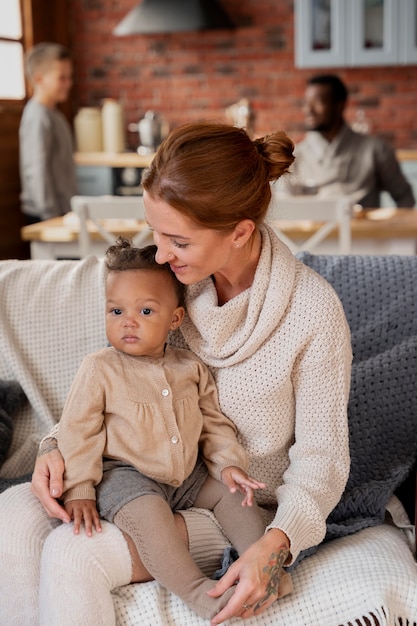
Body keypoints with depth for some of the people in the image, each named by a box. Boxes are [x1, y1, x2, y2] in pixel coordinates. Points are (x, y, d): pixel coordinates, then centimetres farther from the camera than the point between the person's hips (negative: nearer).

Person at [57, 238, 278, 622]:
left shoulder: (191, 368, 2)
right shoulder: (99, 370, -11)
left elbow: (214, 423, 9)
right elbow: (78, 431, -9)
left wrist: (228, 463, -5)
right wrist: (79, 489, -14)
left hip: (188, 475, 6)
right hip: (126, 475, -5)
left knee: (234, 494, -7)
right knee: (150, 513, -31)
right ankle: (199, 592, -31)